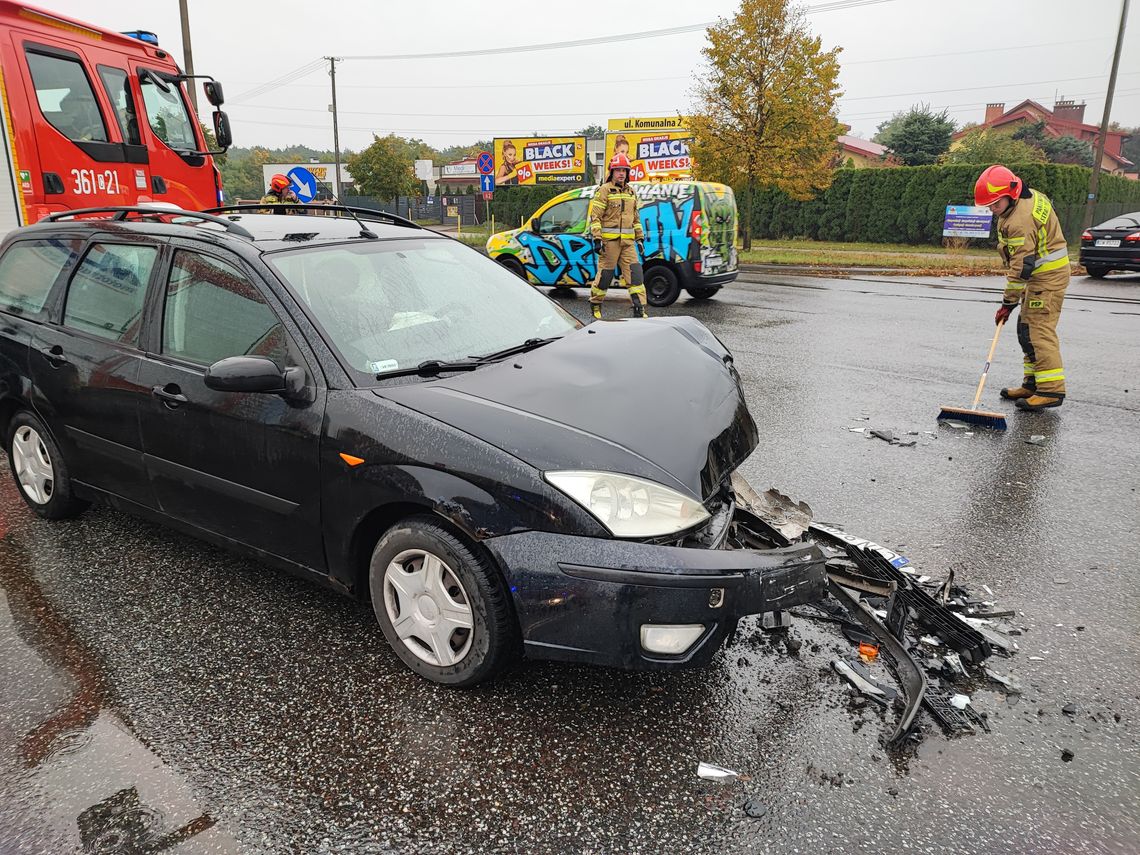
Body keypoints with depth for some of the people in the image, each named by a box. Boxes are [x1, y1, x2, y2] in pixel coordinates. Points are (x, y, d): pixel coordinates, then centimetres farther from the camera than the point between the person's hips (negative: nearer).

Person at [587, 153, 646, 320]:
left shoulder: (630, 192, 18)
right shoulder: (604, 190, -3)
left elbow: (636, 217, 25)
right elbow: (595, 216, -8)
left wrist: (640, 238, 19)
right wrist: (597, 239, -16)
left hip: (627, 241, 5)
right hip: (609, 240, -5)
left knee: (635, 272, -5)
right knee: (605, 274, 1)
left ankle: (639, 310, -5)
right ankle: (595, 304, 21)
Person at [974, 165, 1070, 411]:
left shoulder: (1021, 219, -26)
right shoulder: (1030, 196, 6)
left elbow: (1021, 266, -26)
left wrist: (1008, 302, -22)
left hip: (1048, 276, -11)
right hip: (1041, 274, 11)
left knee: (1038, 329, -14)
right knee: (1027, 328, 13)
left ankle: (1051, 389, -16)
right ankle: (1033, 383, 20)